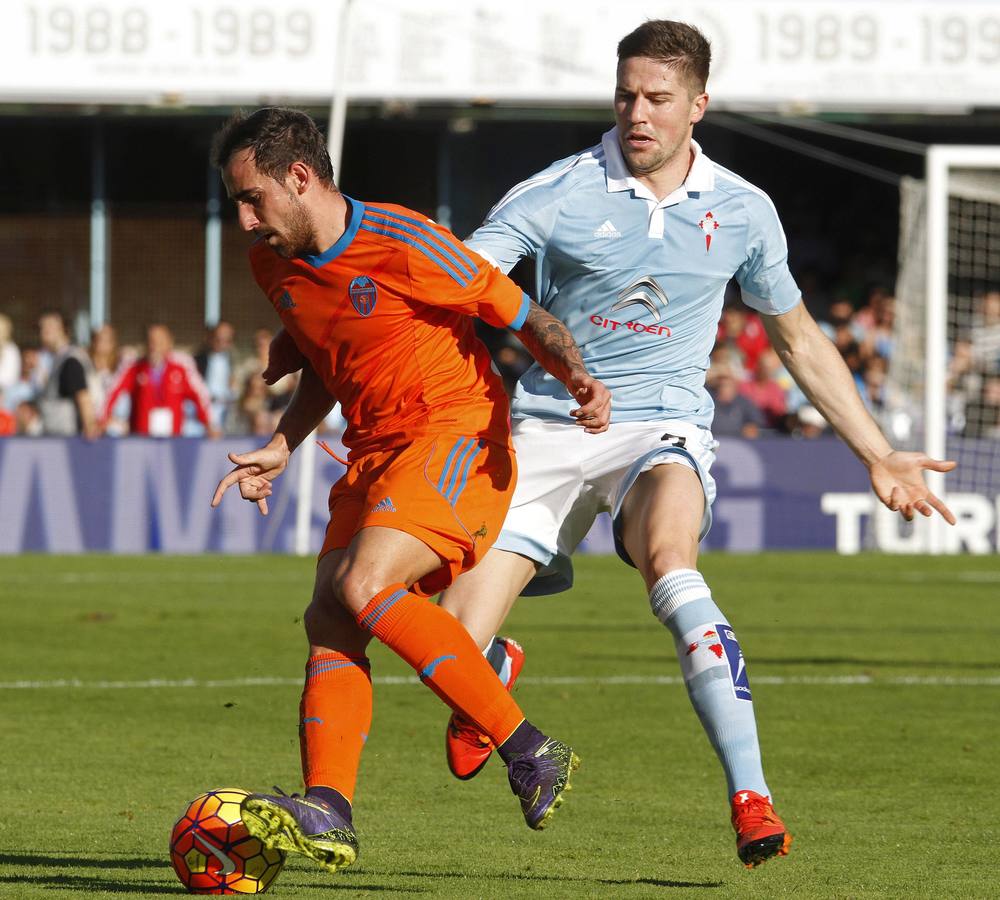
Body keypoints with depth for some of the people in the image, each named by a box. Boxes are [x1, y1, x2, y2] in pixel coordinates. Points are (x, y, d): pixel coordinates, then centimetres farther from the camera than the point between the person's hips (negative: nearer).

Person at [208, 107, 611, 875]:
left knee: (364, 587, -26)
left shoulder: (401, 244, -14)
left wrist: (578, 380, -25)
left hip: (457, 437, -8)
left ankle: (530, 751, -20)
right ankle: (326, 816, -20)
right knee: (329, 619, -10)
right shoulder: (277, 266, 10)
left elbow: (525, 317, -7)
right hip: (375, 452, 8)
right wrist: (281, 448, 16)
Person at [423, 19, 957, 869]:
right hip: (549, 425, 0)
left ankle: (751, 795, -39)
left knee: (667, 554, -37)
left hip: (663, 426, 0)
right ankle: (495, 677, 33)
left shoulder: (742, 211, 4)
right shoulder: (558, 195, -5)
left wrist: (879, 455, 19)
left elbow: (799, 339, 18)